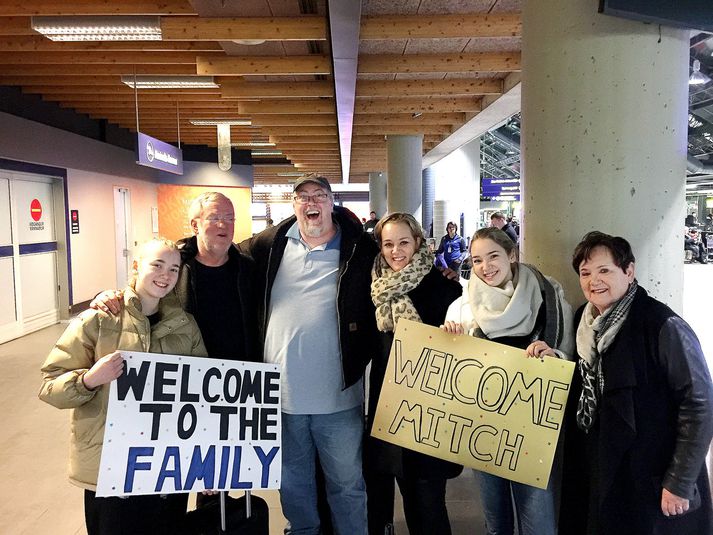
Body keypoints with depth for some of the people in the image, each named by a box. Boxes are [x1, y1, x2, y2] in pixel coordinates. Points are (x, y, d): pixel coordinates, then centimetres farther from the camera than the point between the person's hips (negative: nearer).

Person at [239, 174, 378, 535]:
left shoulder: (359, 249, -6)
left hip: (337, 396, -3)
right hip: (282, 393, 3)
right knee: (293, 481, 23)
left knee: (346, 482, 14)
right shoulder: (270, 244, 2)